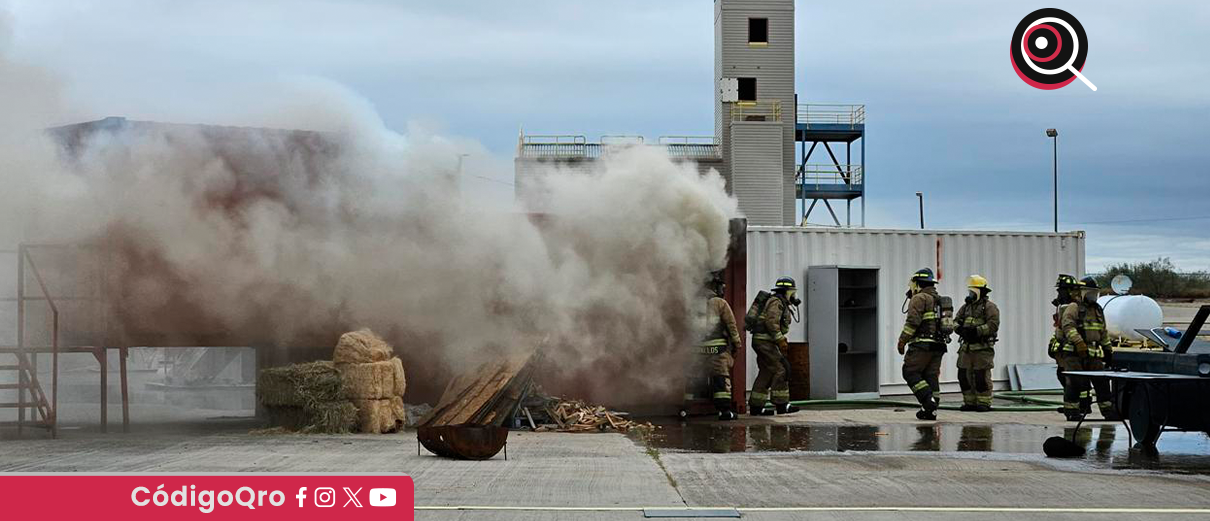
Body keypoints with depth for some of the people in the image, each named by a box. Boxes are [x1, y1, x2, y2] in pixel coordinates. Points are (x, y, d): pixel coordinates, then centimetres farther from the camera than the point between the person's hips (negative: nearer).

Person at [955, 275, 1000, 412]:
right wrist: (959, 328, -12)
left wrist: (976, 331, -24)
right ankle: (970, 402, 14)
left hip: (982, 348, -7)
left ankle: (984, 403, 1)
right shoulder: (966, 307, 16)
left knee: (981, 376, -7)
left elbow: (993, 325, -15)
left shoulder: (989, 307, -5)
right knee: (964, 375, 5)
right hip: (966, 347, 7)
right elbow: (956, 322, 12)